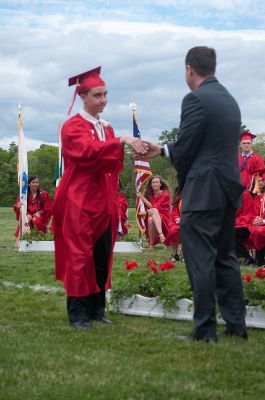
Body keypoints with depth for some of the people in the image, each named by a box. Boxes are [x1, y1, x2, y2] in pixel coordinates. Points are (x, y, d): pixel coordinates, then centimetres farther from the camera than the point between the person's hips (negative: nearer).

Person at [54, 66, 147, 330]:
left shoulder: (106, 129, 16)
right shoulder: (72, 127, -6)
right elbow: (89, 150, -25)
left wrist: (114, 200, 15)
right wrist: (121, 141, -34)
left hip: (103, 201, 7)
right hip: (79, 202, -7)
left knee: (102, 256, 5)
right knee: (79, 256, -6)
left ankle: (96, 308, 14)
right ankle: (77, 313, -1)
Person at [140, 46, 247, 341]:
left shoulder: (196, 99, -13)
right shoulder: (229, 99, 15)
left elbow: (185, 148, -12)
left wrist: (182, 183, 8)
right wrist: (162, 150, 22)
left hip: (203, 192, -9)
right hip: (229, 189, 9)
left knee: (200, 260, -3)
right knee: (225, 258, 15)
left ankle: (205, 330, 0)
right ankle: (236, 325, 18)